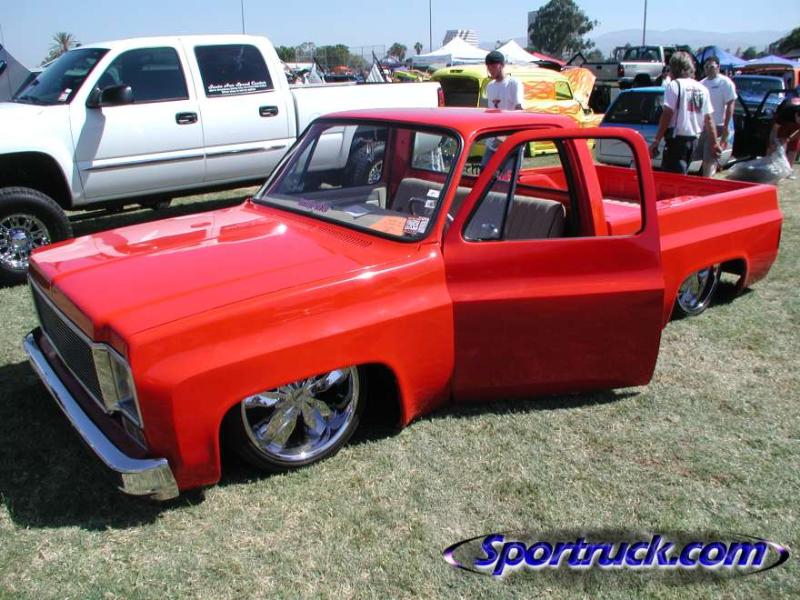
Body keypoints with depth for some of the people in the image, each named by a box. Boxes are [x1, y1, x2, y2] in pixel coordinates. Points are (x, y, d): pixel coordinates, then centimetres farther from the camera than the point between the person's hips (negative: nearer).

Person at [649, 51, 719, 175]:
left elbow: (667, 115, -15)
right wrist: (715, 142, 16)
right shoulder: (702, 89, 13)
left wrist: (656, 141, -14)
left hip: (677, 138, -7)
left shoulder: (674, 85, -8)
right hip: (694, 138, 7)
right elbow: (709, 119, 12)